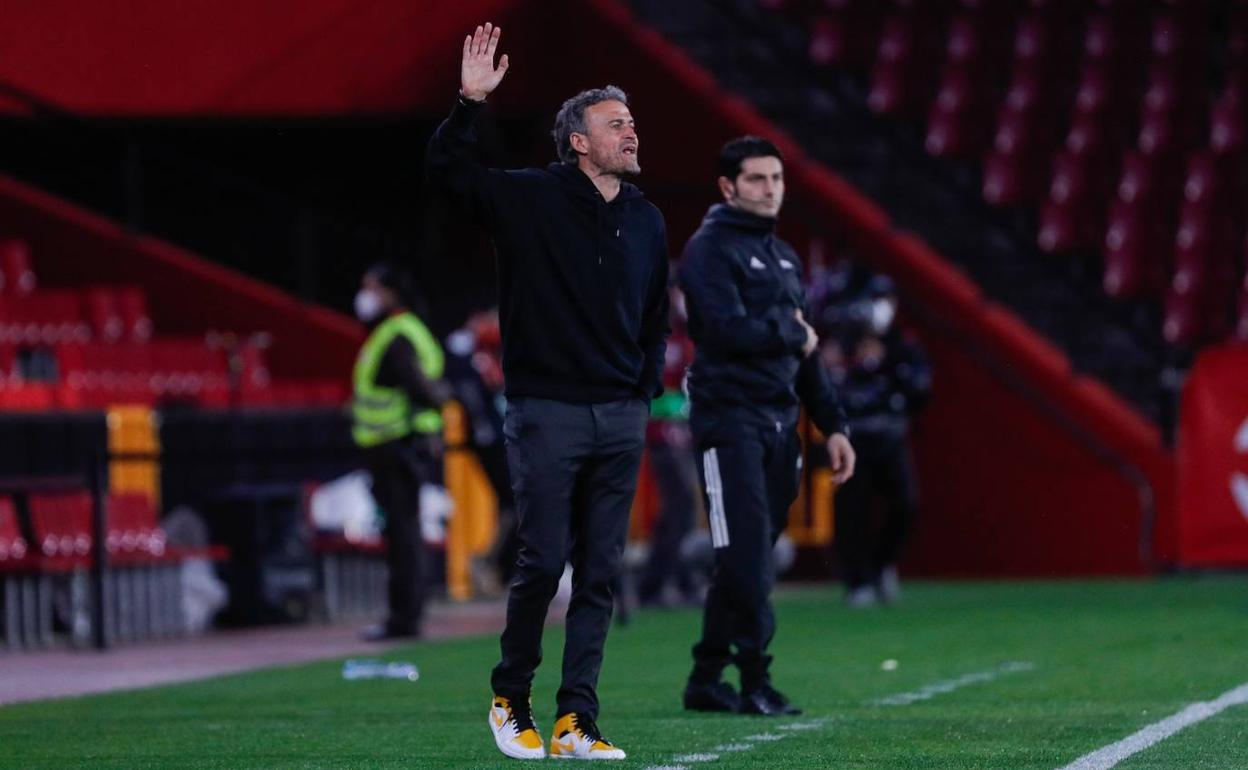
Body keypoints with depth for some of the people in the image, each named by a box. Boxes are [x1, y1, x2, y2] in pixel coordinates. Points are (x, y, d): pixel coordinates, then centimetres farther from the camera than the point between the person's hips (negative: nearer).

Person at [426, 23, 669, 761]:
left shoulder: (647, 220, 12)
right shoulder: (531, 200, -2)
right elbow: (446, 168, -10)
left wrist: (647, 393, 11)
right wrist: (470, 103, -21)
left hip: (621, 421, 5)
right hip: (547, 414, -5)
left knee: (600, 573, 2)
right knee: (543, 562, -6)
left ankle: (575, 720, 5)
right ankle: (511, 700, 13)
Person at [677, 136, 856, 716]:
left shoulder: (785, 257, 20)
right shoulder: (710, 249, -6)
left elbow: (806, 356, 23)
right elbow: (731, 330, -19)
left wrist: (832, 425, 17)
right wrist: (793, 333, -3)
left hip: (780, 425, 8)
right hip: (730, 420, -8)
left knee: (751, 555, 8)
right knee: (745, 554, -11)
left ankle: (706, 680, 14)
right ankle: (755, 681, -9)